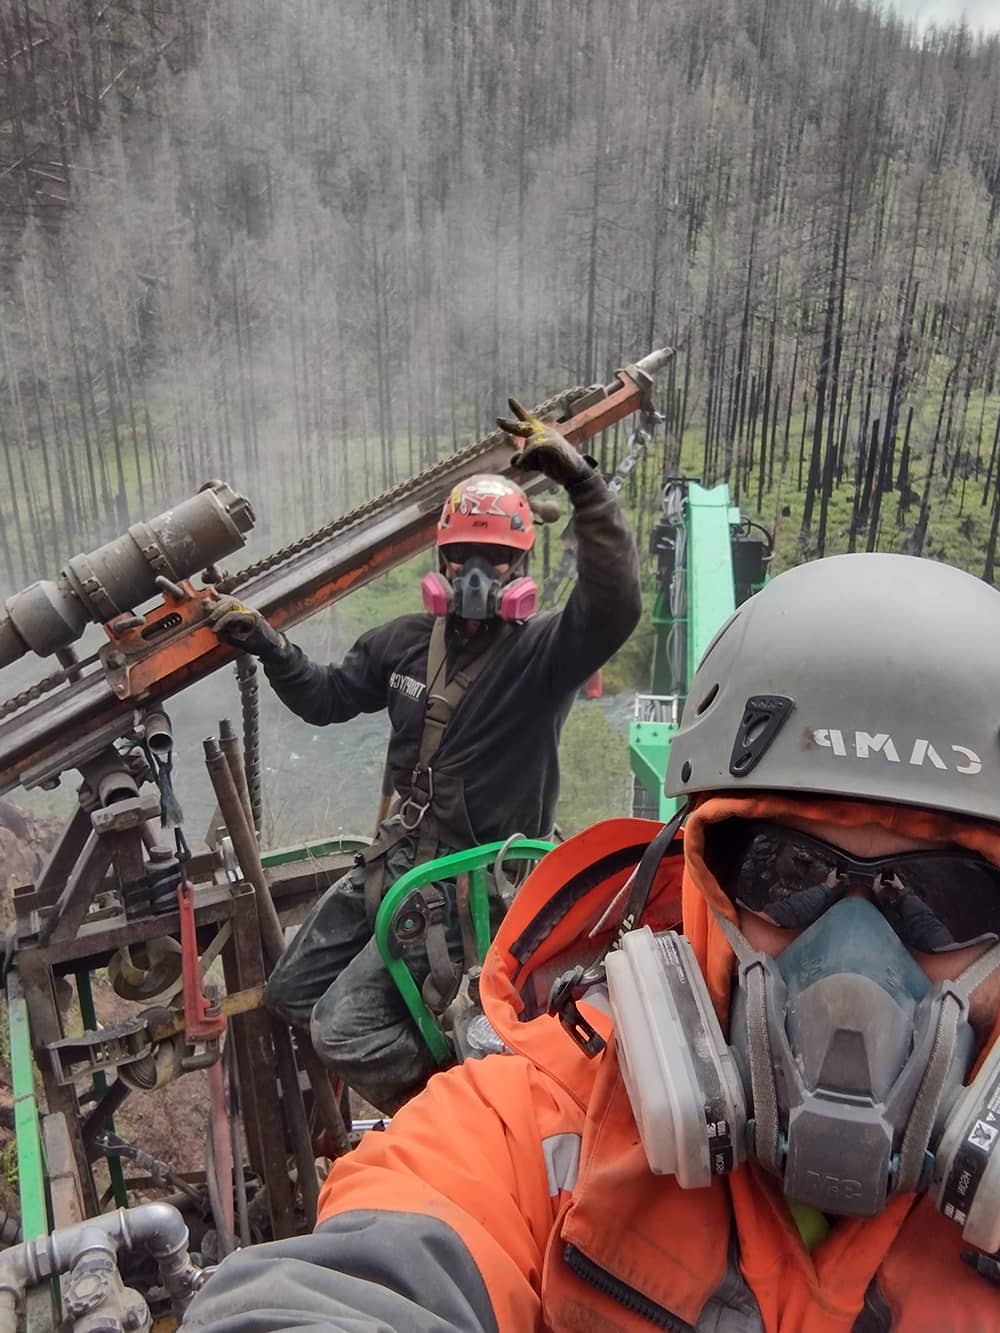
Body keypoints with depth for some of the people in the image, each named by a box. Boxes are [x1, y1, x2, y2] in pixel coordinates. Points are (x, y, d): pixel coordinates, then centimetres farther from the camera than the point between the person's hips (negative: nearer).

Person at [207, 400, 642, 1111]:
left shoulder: (546, 651, -16)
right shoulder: (406, 641, 2)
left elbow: (616, 605, -36)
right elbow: (325, 697, 14)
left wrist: (581, 480, -42)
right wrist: (266, 642, 0)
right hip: (398, 855, 8)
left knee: (343, 1029, -10)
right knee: (291, 993, 18)